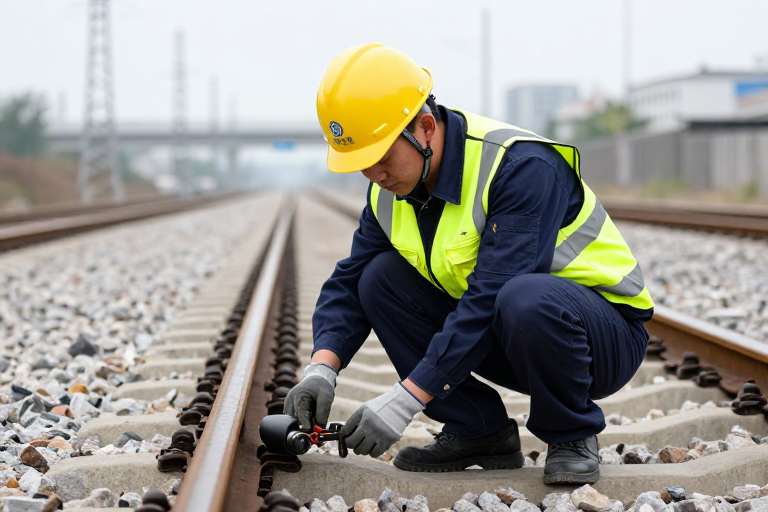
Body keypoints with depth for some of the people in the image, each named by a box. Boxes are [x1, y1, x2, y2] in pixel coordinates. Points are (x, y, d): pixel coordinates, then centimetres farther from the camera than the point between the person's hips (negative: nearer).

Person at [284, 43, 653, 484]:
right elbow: (350, 281, 2)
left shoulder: (521, 166, -27)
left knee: (524, 300, -40)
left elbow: (489, 298, -34)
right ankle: (482, 431, -2)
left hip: (607, 338, -7)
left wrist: (406, 399, -36)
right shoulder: (391, 190, -3)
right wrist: (322, 368, -18)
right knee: (381, 277, -8)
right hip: (500, 342, 7)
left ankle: (572, 437, -11)